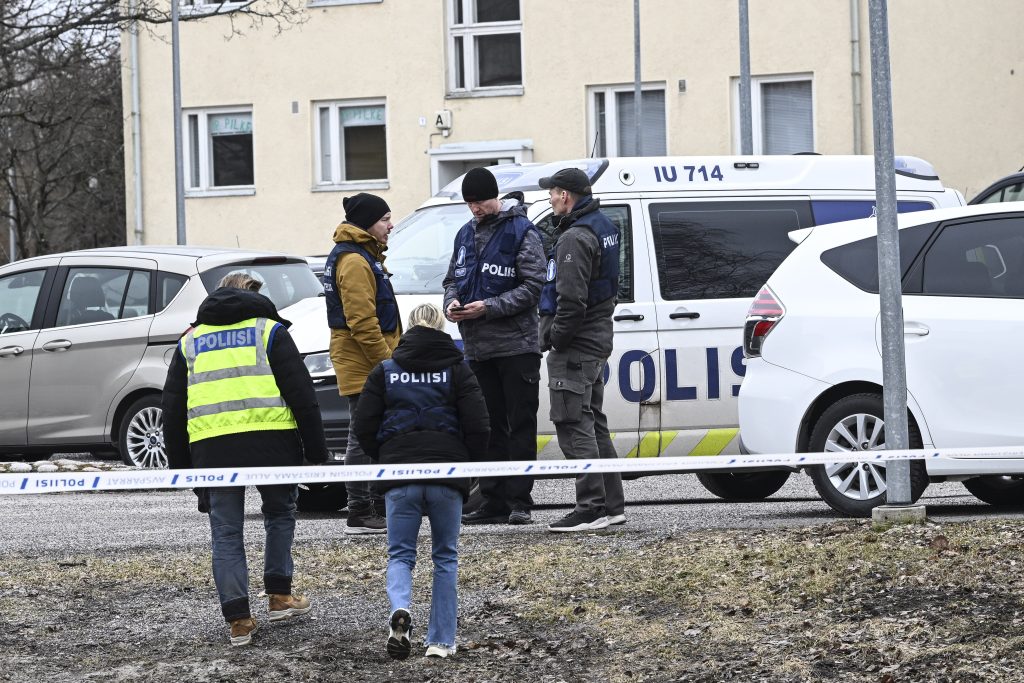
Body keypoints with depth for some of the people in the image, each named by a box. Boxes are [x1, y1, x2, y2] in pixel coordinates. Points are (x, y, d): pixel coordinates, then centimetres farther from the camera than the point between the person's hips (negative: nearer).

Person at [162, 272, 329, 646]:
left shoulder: (190, 341, 20)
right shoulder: (269, 329, 10)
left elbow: (172, 408, 19)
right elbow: (301, 392, 3)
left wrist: (179, 464, 24)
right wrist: (316, 449, 6)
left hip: (211, 446, 2)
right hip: (269, 440, -2)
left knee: (226, 532, 7)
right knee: (280, 514, 21)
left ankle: (238, 619, 2)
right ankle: (279, 596, 21)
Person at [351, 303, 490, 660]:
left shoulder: (385, 372, 6)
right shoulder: (458, 371, 3)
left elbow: (363, 427, 3)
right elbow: (478, 426, -4)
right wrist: (469, 464, 12)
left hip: (399, 476, 0)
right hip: (448, 476, 0)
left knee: (400, 554, 8)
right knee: (445, 557, 12)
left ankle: (400, 609, -23)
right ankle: (441, 641, 7)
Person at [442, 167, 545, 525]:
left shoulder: (522, 232, -5)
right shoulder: (466, 234, 16)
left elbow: (532, 286, -11)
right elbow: (453, 279, 21)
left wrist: (488, 307, -18)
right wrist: (452, 303, -2)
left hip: (516, 345, -7)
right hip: (477, 347, 7)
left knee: (521, 425, -4)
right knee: (489, 427, 9)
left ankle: (519, 501, -4)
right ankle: (493, 502, 12)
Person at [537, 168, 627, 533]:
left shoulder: (574, 239, -18)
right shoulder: (603, 228, 15)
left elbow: (571, 300, -25)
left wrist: (556, 338, -14)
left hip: (575, 344, -11)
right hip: (597, 338, 11)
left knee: (574, 424, -10)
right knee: (592, 423, 16)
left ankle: (591, 508, -13)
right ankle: (612, 504, 20)